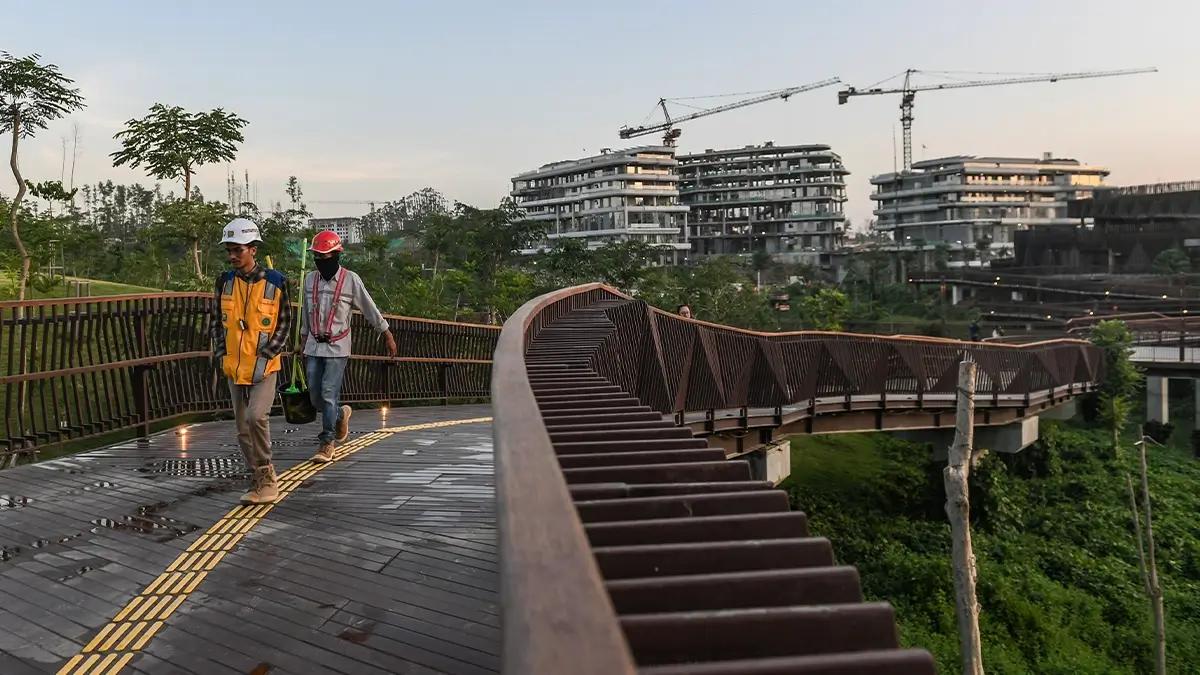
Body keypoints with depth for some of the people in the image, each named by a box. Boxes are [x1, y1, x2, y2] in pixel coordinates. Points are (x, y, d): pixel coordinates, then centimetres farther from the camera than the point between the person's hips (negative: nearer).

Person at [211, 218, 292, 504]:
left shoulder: (275, 282, -8)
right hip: (234, 366, 5)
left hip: (263, 366, -5)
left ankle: (266, 474, -4)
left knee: (256, 416, -23)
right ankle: (260, 482, 22)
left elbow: (284, 323, -4)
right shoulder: (225, 281, 2)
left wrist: (266, 356, -11)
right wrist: (220, 353, 2)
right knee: (243, 429, 9)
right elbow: (216, 320, 12)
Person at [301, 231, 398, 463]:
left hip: (337, 348, -5)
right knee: (315, 395, 6)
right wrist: (303, 340, 22)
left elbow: (370, 310, 1)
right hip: (314, 346, 5)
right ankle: (340, 414, 35)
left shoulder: (351, 280, -6)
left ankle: (327, 443, -4)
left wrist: (388, 337, 4)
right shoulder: (310, 279, 6)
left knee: (329, 393, -11)